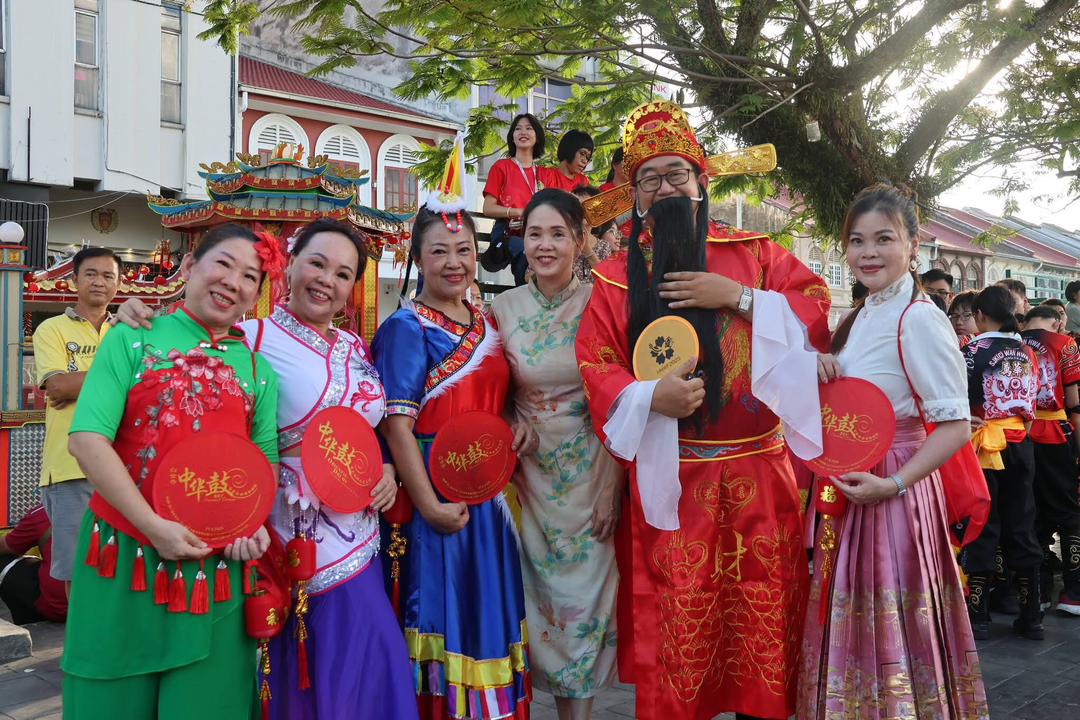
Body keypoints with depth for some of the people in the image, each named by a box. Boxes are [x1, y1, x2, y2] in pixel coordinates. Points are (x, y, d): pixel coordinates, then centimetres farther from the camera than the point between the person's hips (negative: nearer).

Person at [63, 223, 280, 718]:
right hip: (125, 553, -2)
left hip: (217, 566, 2)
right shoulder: (132, 341, 0)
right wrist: (154, 526, -16)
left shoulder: (258, 370, 9)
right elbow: (86, 439, -9)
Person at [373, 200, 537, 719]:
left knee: (487, 609, 15)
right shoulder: (407, 328, -10)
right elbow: (396, 424, -16)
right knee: (442, 607, 3)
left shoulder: (487, 324, 11)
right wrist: (429, 504, -22)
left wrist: (519, 426, -2)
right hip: (434, 491, -7)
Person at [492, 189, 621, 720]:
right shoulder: (504, 308, 0)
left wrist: (613, 487, -11)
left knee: (586, 588, 5)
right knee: (541, 589, 9)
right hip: (529, 471, 2)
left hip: (591, 471, -2)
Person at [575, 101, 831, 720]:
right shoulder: (617, 276, 5)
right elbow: (596, 365, -1)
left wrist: (737, 296, -11)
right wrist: (651, 398, -18)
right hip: (669, 476, -1)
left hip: (757, 468, 1)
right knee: (676, 614, 4)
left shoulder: (753, 251, 8)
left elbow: (817, 307, 1)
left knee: (763, 604, 8)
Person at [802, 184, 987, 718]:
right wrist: (819, 368, -4)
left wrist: (893, 485, -25)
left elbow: (956, 426, -18)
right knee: (853, 626, 16)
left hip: (889, 489, -8)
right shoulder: (863, 316, 10)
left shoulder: (919, 319, -16)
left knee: (890, 628, 3)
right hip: (844, 486, 8)